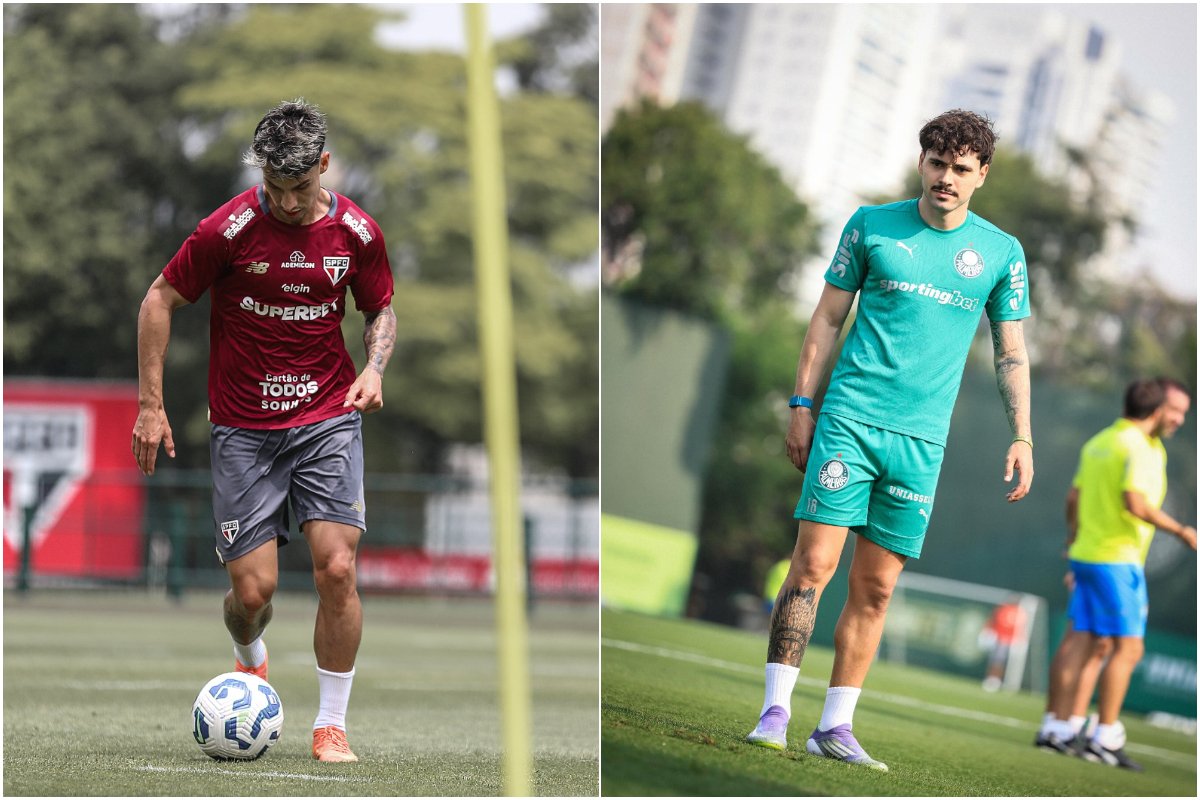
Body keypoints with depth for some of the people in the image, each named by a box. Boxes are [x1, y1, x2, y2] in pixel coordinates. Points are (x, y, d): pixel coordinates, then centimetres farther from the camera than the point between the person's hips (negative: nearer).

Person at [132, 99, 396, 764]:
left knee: (337, 568, -14)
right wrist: (150, 405, -3)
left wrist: (374, 368, -6)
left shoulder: (357, 232, -3)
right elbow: (160, 300, -1)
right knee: (253, 589, -4)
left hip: (328, 417, 1)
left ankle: (331, 726, 1)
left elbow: (380, 309, 15)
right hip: (243, 428, -1)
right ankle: (250, 660, 34)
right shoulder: (229, 228, -11)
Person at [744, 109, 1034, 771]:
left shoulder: (1002, 253, 8)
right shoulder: (871, 226, 5)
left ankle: (835, 728, 8)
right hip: (849, 418, -2)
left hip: (922, 439, 2)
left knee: (875, 587, 3)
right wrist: (801, 406, 3)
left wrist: (1021, 437, 3)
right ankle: (775, 710, -8)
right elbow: (828, 318, 9)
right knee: (814, 562, -11)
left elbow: (1011, 353, 13)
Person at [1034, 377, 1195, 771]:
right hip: (1118, 561, -9)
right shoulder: (1139, 448, -14)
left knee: (1080, 641, 10)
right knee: (1128, 647, -4)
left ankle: (1057, 726, 10)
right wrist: (1180, 530, -16)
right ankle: (1106, 738, -5)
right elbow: (1135, 503, -25)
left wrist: (1074, 540, 29)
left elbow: (1074, 497, 18)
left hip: (1085, 553, 9)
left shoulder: (1099, 442, 13)